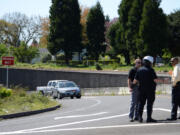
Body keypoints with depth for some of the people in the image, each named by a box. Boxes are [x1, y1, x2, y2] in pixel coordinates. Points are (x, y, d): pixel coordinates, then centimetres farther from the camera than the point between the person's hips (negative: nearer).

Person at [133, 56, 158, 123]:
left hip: (142, 89, 5)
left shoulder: (139, 70, 4)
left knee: (141, 103, 11)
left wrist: (133, 85, 23)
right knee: (149, 103, 0)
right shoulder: (151, 70, -11)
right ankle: (149, 118, -1)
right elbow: (155, 80, -15)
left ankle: (140, 117, 8)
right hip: (150, 90, -5)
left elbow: (135, 80, 3)